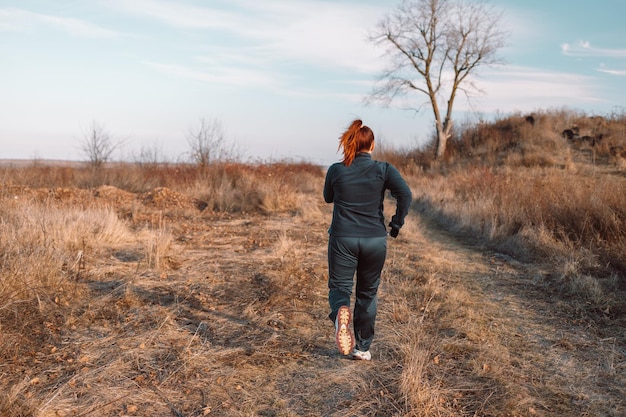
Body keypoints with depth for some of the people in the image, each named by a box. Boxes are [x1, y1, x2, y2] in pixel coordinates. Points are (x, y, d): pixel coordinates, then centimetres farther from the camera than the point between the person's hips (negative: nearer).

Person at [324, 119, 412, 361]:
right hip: (375, 240, 1)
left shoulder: (336, 170, -1)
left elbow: (328, 198, 16)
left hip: (342, 239, -1)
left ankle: (341, 311, -24)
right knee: (367, 293, 16)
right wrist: (397, 224, -5)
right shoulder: (383, 169, -3)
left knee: (339, 286, 12)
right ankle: (362, 348, 22)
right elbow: (405, 194, -16)